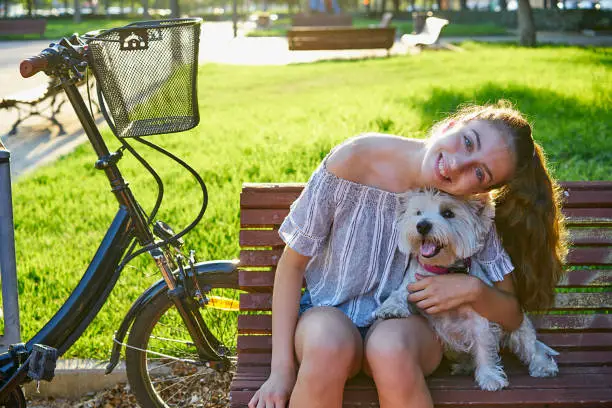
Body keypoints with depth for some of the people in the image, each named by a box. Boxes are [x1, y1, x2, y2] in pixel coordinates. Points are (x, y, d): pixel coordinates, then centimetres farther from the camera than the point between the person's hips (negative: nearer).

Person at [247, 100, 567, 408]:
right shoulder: (354, 160, -18)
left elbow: (512, 317, -2)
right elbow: (292, 263, -10)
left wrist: (473, 289, -24)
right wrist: (282, 368, -15)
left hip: (406, 321, 1)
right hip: (330, 313, 0)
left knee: (390, 347, -37)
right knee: (329, 344, -37)